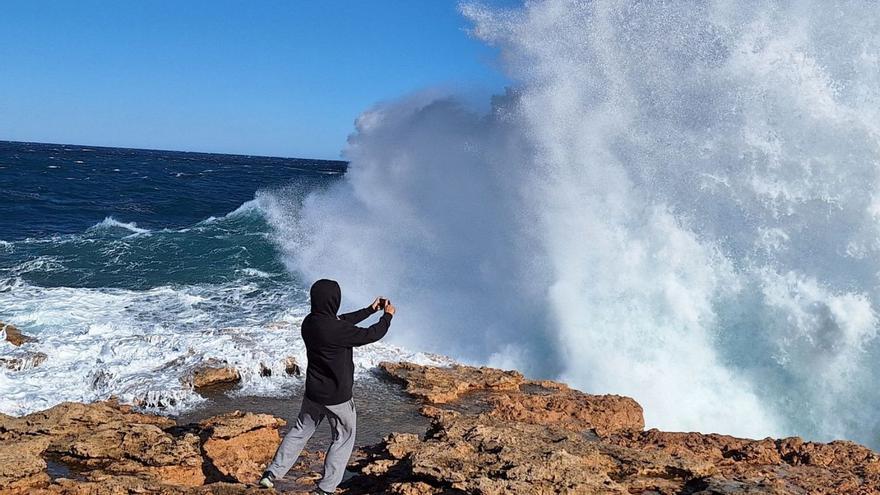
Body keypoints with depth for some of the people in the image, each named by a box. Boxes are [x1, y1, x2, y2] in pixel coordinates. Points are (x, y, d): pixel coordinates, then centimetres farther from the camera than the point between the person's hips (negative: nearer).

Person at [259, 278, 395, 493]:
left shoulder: (309, 322, -4)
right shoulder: (337, 330, -29)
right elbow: (371, 335, -16)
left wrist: (370, 309, 20)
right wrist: (387, 315, 2)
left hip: (313, 392, 7)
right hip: (337, 397, -7)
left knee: (300, 431, 23)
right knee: (343, 439, 14)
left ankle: (272, 474, 24)